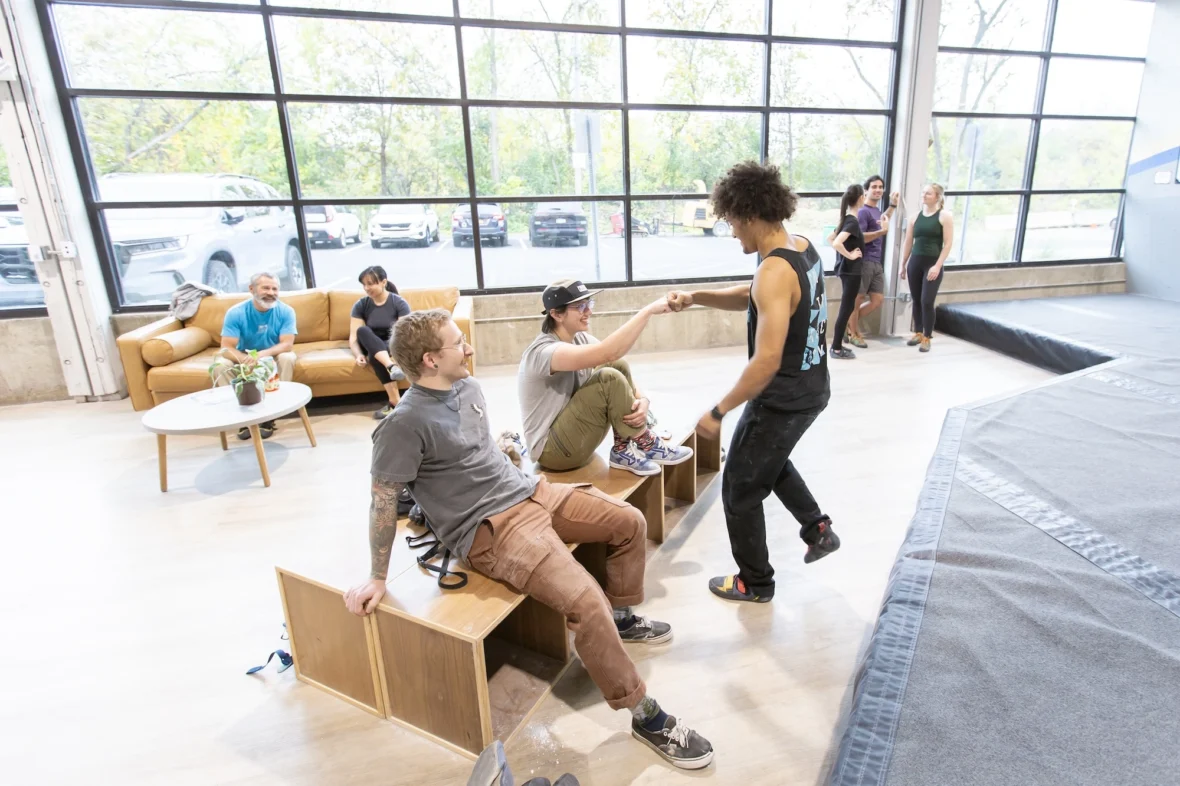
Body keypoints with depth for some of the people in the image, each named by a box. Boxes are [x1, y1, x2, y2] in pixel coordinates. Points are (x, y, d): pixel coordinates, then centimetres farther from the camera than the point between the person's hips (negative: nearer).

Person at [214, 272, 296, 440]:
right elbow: (226, 348, -22)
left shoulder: (286, 311, -16)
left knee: (287, 358, -33)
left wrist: (263, 354, -44)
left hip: (273, 357, 0)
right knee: (220, 364, -28)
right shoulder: (235, 312, -17)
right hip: (243, 357, 0)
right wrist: (246, 359, -45)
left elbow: (287, 344, -24)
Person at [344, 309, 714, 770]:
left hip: (528, 491, 9)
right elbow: (384, 501, -12)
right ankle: (647, 717, -5)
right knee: (585, 602, -25)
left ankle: (622, 616, 32)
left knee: (630, 522, 9)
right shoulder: (405, 424, -18)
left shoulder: (467, 387, 7)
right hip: (488, 529, -9)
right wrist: (377, 578, -7)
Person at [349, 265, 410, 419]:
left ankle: (394, 402, -41)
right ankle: (392, 366, -52)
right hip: (371, 347, 3)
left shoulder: (399, 303, -11)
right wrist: (359, 355, -32)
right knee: (362, 330, -33)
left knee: (374, 356, -37)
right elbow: (354, 337, -10)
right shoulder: (360, 305, -3)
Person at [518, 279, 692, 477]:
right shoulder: (543, 351, -25)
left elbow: (620, 368, 0)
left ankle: (625, 450, -8)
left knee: (619, 366, -8)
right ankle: (645, 445, -9)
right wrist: (649, 310, -34)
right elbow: (607, 353, -40)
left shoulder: (581, 338, 2)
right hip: (553, 449, -8)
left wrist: (642, 400, -21)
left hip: (576, 434, 9)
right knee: (610, 379, -26)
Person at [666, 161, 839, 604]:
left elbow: (767, 361, -32)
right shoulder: (803, 248, 3)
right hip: (810, 389, 10)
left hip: (782, 399, -10)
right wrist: (696, 298, 0)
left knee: (740, 491, 9)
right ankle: (818, 530, 40)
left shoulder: (774, 272, -28)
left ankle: (755, 583, 27)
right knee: (770, 461, 35)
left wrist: (718, 411, -25)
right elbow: (753, 298, 13)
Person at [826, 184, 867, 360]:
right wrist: (849, 255, -18)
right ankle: (836, 348, 2)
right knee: (846, 308, -4)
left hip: (845, 268, 9)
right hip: (851, 269, -9)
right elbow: (837, 243, -31)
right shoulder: (853, 221, -17)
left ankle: (837, 345, 20)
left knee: (846, 307, 14)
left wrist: (846, 253, 11)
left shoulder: (847, 219, 9)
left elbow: (830, 239, 18)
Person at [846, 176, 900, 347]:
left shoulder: (877, 209, 16)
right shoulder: (863, 211, -11)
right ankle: (853, 334, 12)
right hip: (864, 262, -9)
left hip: (877, 263, 9)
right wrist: (882, 231, -25)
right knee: (858, 298, 1)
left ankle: (851, 323, 24)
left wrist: (893, 205, 34)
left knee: (878, 300, 10)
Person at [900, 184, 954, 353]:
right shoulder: (916, 217, 9)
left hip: (933, 263, -4)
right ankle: (918, 333, 24)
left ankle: (927, 338, 3)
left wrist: (938, 265, -15)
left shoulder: (945, 217, -3)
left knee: (927, 301, -7)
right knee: (916, 300, 10)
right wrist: (903, 264, 12)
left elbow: (948, 243, -8)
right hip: (915, 262, 4)